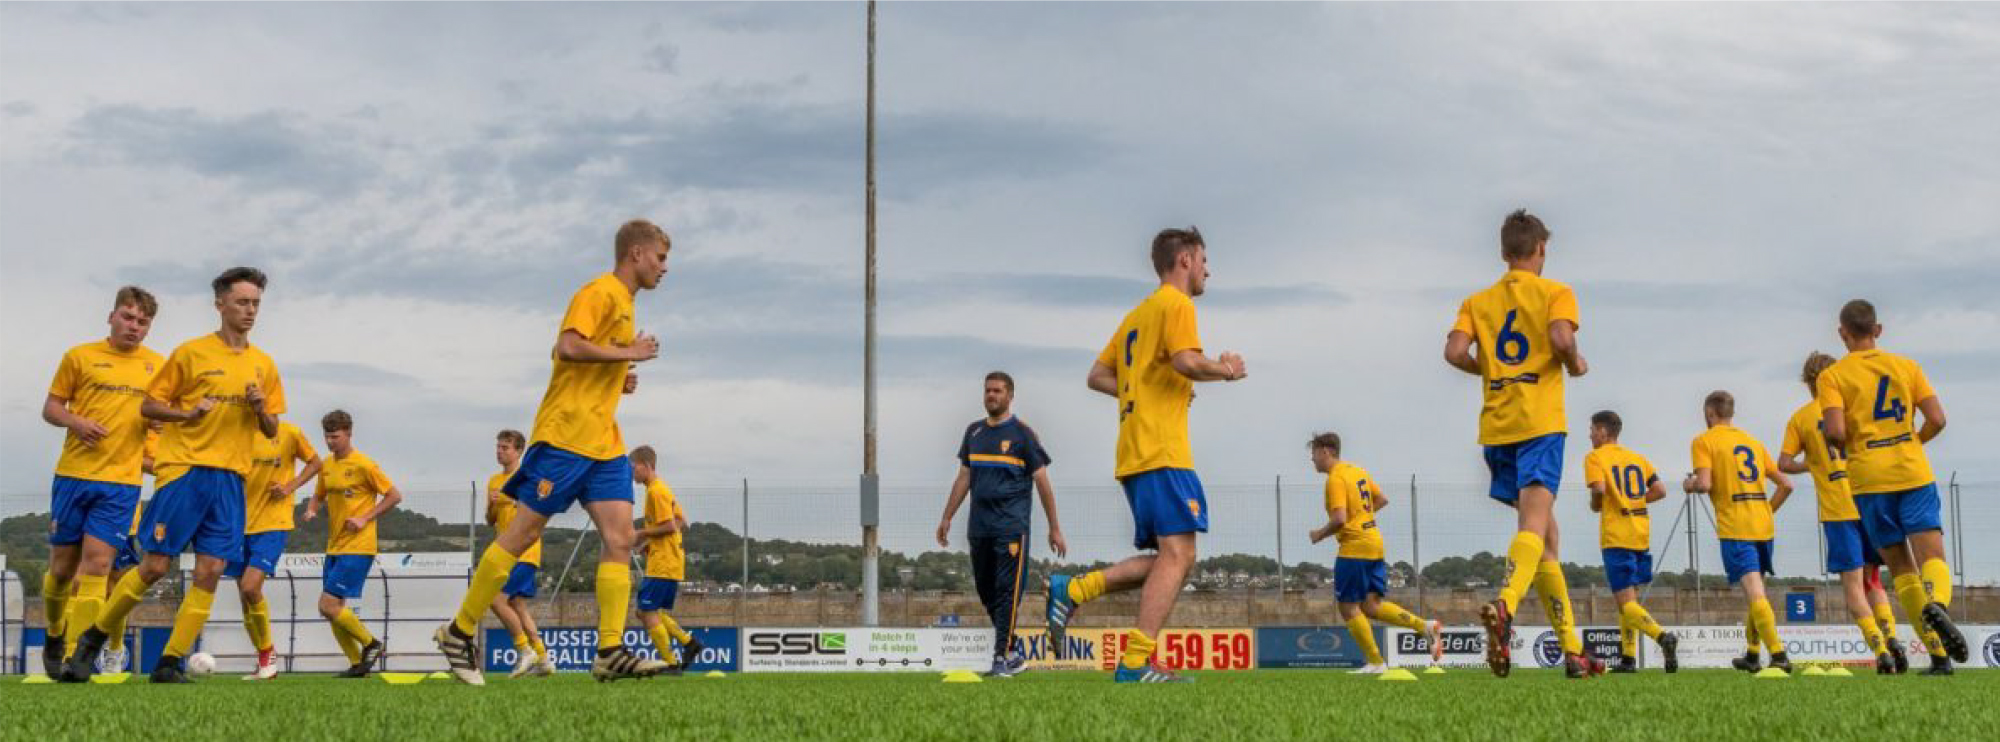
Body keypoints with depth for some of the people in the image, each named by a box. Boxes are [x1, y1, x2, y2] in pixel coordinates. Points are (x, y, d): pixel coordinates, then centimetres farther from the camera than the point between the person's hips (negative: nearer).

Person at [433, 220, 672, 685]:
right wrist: (628, 353, -15)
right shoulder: (600, 292, -8)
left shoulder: (622, 303, 21)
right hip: (566, 434, -9)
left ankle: (610, 651, -9)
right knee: (524, 533, -4)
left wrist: (620, 380, 12)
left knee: (620, 538, -5)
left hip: (603, 442, 9)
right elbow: (568, 347, -23)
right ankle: (459, 633, 7)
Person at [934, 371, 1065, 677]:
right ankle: (1014, 653, 18)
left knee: (1007, 591, -10)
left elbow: (1042, 483, -1)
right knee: (986, 591, 8)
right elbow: (964, 478, 21)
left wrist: (1054, 529, -3)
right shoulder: (974, 432, 14)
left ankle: (1003, 657, -11)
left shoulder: (1022, 434, -1)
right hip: (979, 527, 6)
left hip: (1011, 526, -6)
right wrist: (947, 518, 17)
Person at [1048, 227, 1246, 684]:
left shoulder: (1138, 314, 25)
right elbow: (1186, 361, -19)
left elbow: (1097, 377, 25)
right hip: (1162, 451, -10)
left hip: (1134, 454, 10)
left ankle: (1071, 590, 0)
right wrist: (1227, 371, -1)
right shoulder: (1177, 304, -2)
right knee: (1178, 554, -14)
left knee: (1167, 559, 10)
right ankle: (1136, 663, -22)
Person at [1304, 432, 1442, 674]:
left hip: (1354, 548, -9)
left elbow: (1339, 519, -22)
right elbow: (1382, 500, 24)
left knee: (1349, 607, 0)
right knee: (1371, 606, 7)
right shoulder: (1357, 471, 16)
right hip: (1375, 544, 9)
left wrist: (1320, 534, -6)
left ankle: (1376, 663, 0)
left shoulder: (1336, 478, -13)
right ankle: (1425, 627, -6)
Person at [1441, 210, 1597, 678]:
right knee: (1534, 525, -18)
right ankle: (1504, 608, -47)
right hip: (1539, 424, -5)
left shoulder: (1478, 302, 16)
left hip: (1496, 428, 5)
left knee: (1545, 534, 13)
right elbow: (1561, 339, -15)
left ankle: (1572, 650, 16)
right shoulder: (1555, 293, 5)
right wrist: (1575, 365, 6)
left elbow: (1454, 351, -1)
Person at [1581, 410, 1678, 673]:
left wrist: (1595, 505, 1)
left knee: (1626, 601, -9)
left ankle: (1662, 636, -32)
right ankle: (1628, 658, 14)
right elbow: (1660, 490, 9)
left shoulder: (1595, 457, -3)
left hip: (1616, 536, -6)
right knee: (1629, 597, 16)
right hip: (1641, 535, 7)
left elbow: (1599, 488, -19)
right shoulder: (1636, 457, 16)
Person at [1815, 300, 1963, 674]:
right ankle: (1937, 605, -41)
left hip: (1869, 479, -1)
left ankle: (1939, 654, 0)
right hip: (1914, 474, 1)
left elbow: (1835, 432, -13)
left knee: (1900, 565, 8)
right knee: (1932, 556, -5)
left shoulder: (1832, 376, 1)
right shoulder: (1907, 367, 8)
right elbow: (1937, 420, 1)